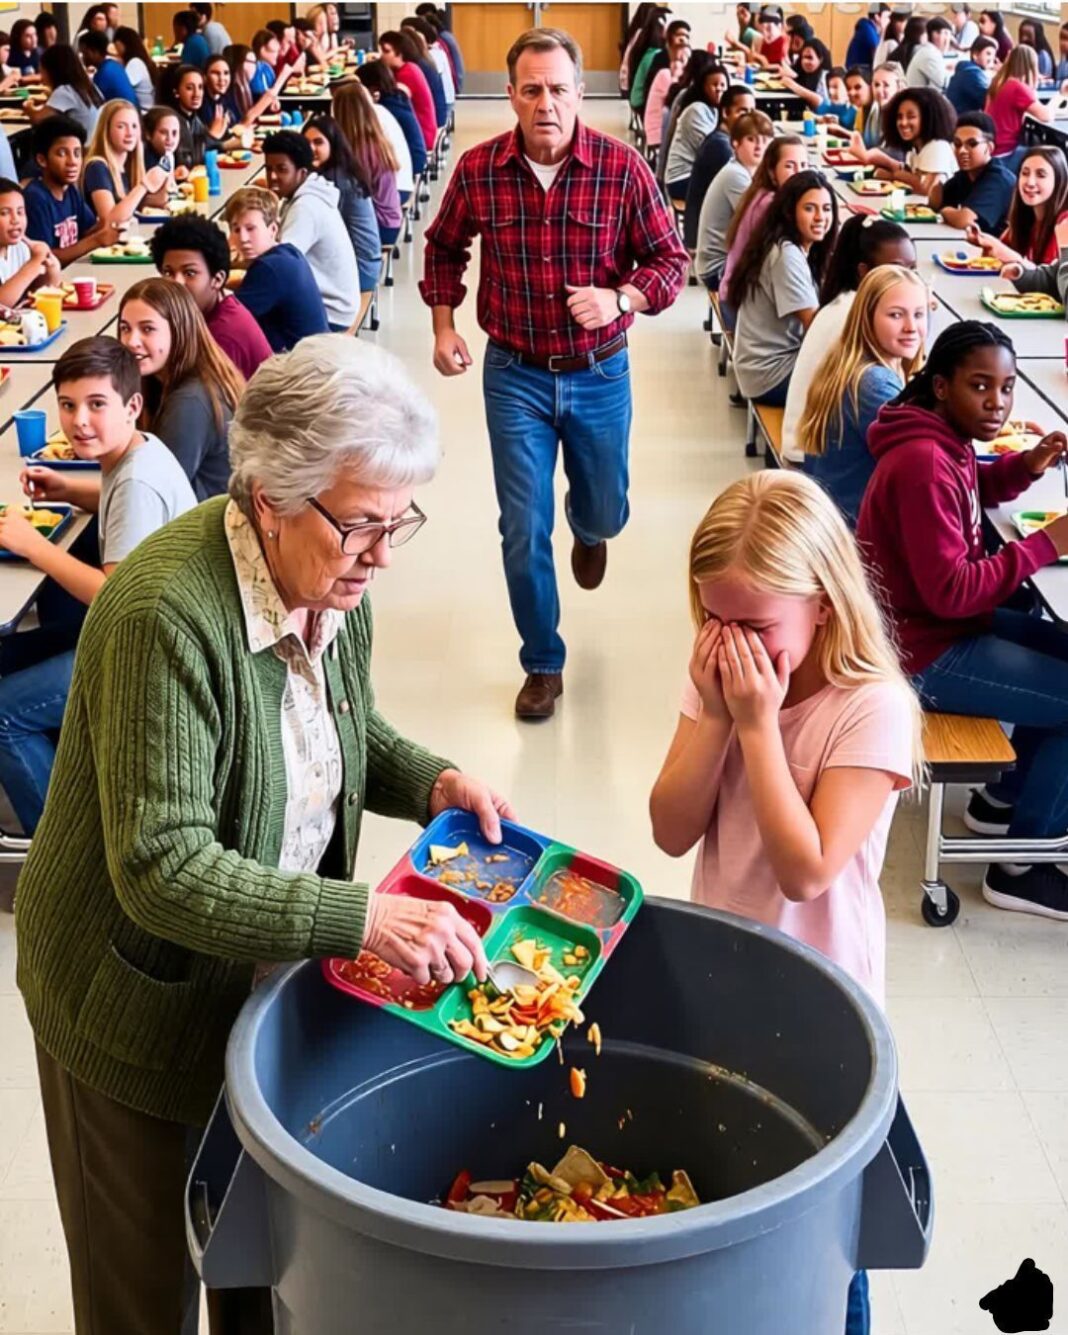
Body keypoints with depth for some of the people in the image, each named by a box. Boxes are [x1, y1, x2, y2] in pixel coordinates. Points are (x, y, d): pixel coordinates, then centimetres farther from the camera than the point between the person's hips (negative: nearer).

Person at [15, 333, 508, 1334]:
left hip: (270, 973, 7)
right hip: (144, 1006, -6)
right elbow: (164, 872, -33)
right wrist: (365, 918, -37)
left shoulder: (335, 578, -7)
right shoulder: (167, 613, -31)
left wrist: (435, 782, -7)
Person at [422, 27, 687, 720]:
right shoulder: (478, 169, -9)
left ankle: (588, 530, 59)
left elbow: (670, 260, -5)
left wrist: (619, 298, -23)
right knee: (524, 531, 1)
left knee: (606, 509, 19)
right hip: (515, 375, 0)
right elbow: (444, 250, 10)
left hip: (599, 373, 0)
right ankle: (544, 665, 18)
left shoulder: (623, 168, -13)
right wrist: (444, 326, 0)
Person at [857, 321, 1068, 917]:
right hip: (924, 652, -11)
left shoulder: (943, 438, 3)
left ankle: (1010, 794, 31)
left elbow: (977, 491, 25)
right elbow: (951, 591, -29)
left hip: (940, 623, 11)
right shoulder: (924, 463, -27)